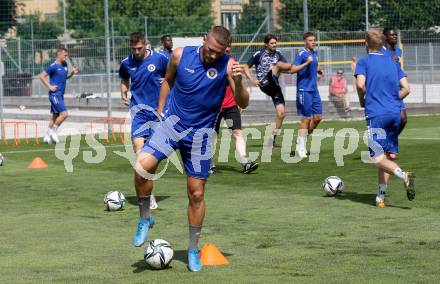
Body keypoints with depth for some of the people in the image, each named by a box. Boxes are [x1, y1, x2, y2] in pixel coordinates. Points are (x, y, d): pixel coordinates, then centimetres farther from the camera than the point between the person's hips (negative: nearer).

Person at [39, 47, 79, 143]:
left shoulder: (65, 65, 11)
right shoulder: (53, 66, -13)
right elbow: (41, 76, -11)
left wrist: (72, 72, 7)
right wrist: (49, 86, -16)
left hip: (60, 95, 9)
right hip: (55, 94, -9)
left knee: (55, 116, 13)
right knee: (64, 113, -17)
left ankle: (47, 136, 21)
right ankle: (53, 131, -2)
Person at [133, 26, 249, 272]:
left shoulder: (228, 65, -11)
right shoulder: (181, 55, -6)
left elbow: (243, 104, -14)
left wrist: (238, 82, -33)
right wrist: (160, 112, 11)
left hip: (201, 134, 0)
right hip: (172, 123, 1)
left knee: (197, 193, 4)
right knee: (143, 167, -23)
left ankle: (193, 250, 21)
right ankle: (146, 219, 2)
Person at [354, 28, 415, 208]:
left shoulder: (364, 61, 1)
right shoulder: (392, 62, 15)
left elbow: (360, 85, -14)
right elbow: (406, 89, 8)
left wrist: (362, 101, 4)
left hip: (375, 114, -5)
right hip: (395, 113, 5)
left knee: (378, 157, -4)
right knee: (385, 155, 13)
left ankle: (404, 175, -30)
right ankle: (381, 196, 11)